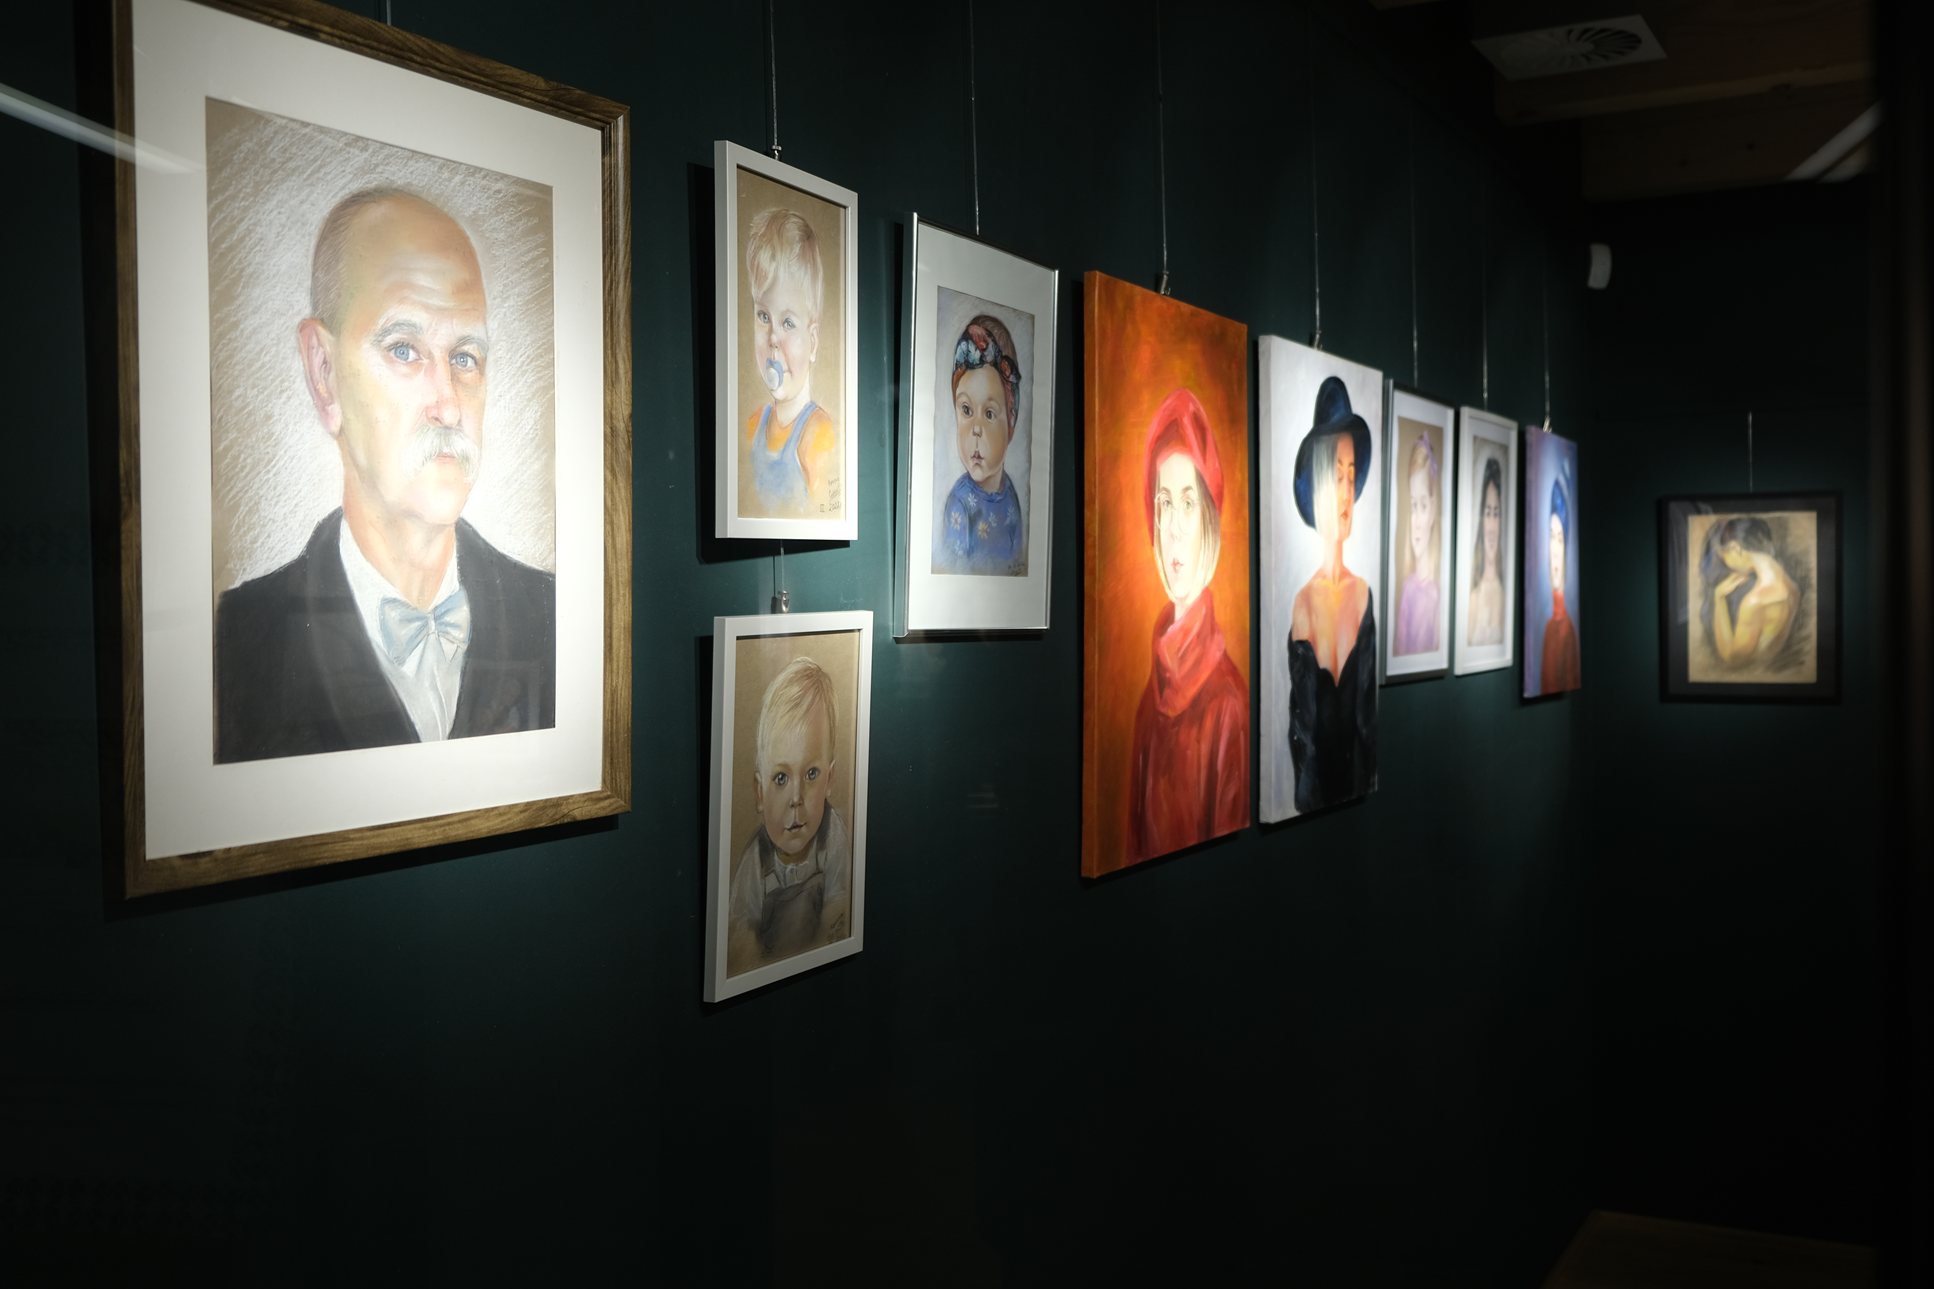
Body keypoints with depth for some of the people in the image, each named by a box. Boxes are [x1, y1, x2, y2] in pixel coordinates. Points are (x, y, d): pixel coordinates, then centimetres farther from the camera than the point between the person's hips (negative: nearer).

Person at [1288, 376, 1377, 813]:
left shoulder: (1365, 595, 1)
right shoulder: (1302, 603, -6)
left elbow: (1369, 716, 2)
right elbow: (1299, 724, -5)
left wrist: (1368, 786, -4)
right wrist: (1308, 797, -11)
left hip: (1358, 788, 2)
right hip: (1315, 795, -2)